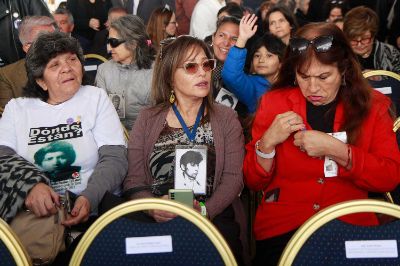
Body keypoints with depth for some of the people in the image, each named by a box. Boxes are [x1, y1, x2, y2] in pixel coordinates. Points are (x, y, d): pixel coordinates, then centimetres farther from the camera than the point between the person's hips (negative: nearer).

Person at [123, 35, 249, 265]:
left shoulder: (226, 118, 8)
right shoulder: (148, 120, 10)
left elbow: (233, 177, -1)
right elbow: (134, 181, 4)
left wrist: (205, 211, -18)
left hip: (214, 219, 1)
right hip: (157, 222, 0)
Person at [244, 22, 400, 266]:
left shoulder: (372, 105, 3)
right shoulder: (274, 103, 1)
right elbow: (254, 182, 3)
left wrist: (336, 150, -17)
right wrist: (267, 142, -15)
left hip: (350, 226, 1)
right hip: (282, 227, 0)